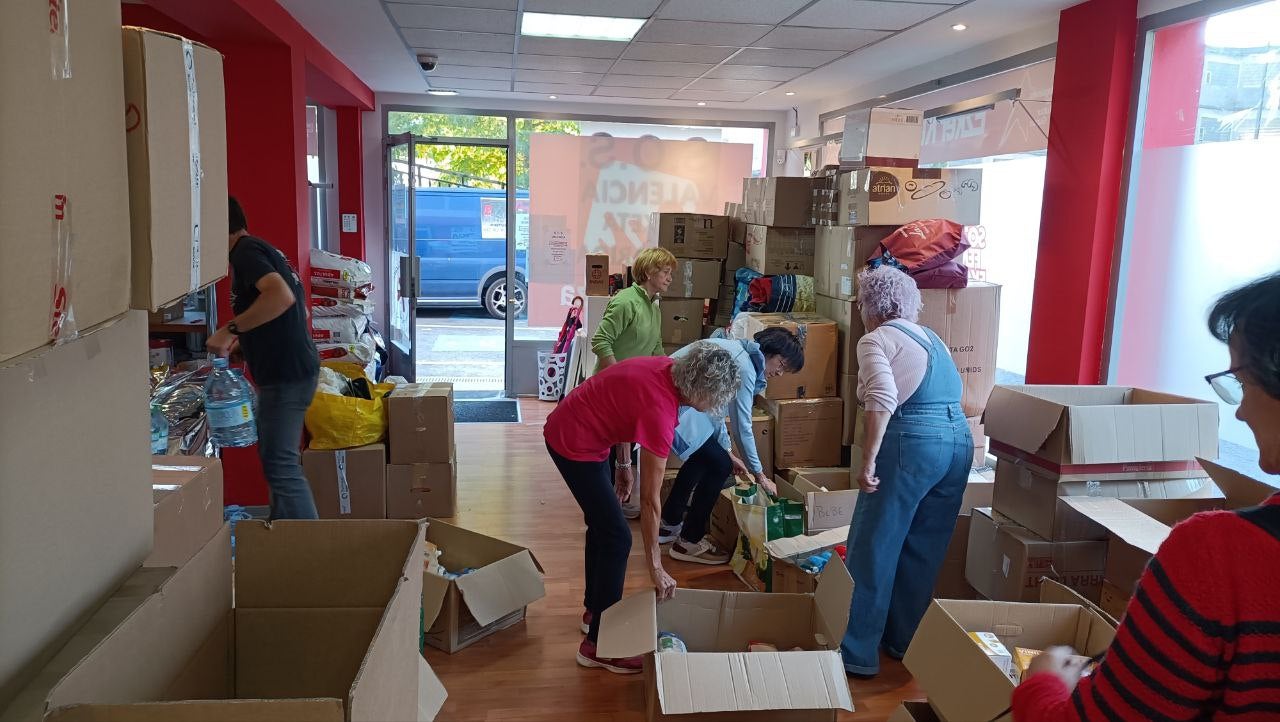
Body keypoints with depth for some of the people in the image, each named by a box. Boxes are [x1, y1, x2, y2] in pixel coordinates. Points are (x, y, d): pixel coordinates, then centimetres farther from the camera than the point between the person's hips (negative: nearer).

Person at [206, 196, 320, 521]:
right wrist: (242, 338, 29)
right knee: (276, 458, 18)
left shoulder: (245, 251, -12)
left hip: (285, 374, -11)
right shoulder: (261, 249, 19)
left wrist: (231, 329, -26)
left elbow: (281, 296, -31)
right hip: (288, 369, 11)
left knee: (281, 465, -8)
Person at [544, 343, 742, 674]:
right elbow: (649, 500, -23)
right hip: (575, 445, -10)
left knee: (601, 524, 20)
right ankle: (598, 644, 5)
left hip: (567, 426, 10)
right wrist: (656, 566, -15)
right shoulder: (660, 411, -29)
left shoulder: (668, 368, -7)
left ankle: (594, 610, 36)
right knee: (616, 538, -5)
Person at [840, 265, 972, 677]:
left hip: (912, 442, -8)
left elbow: (882, 400, -16)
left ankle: (857, 653, 8)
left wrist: (867, 462, -17)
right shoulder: (932, 338, 22)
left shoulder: (875, 339, -1)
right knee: (924, 551, 16)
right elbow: (954, 392, 17)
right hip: (959, 440, 8)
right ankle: (906, 641, 26)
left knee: (873, 550, 2)